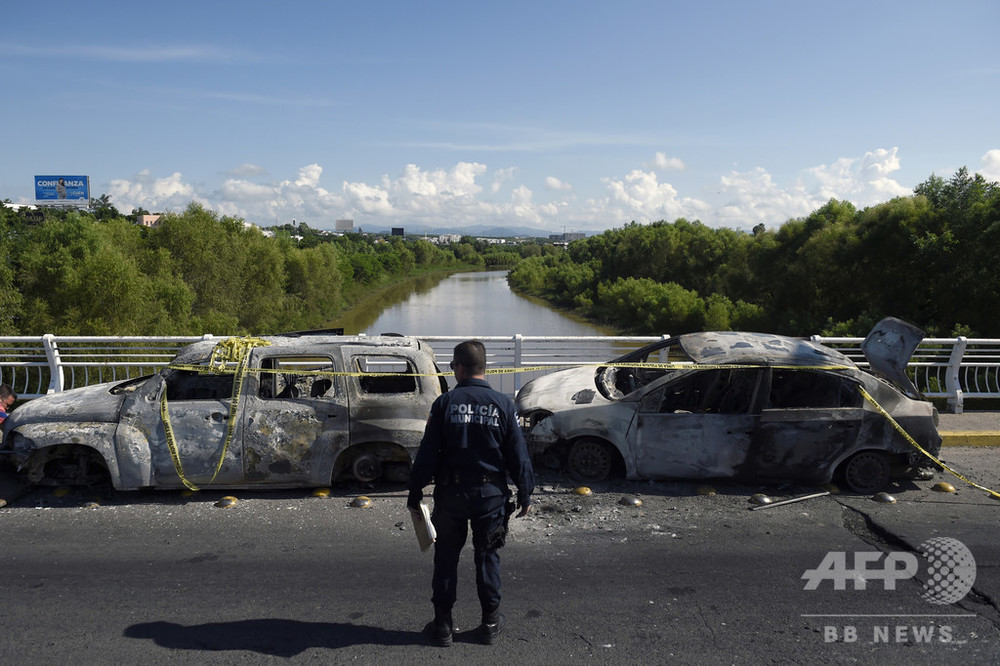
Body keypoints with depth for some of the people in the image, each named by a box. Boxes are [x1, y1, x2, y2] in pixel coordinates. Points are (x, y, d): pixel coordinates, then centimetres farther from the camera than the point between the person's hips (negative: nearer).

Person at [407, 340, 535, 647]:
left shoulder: (445, 403, -7)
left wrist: (415, 492, 3)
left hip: (450, 494, -1)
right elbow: (518, 454, -2)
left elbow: (427, 453, -6)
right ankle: (490, 622, 23)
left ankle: (443, 624, 20)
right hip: (490, 494, 1)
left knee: (446, 556, 12)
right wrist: (525, 494, 8)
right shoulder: (503, 404, -5)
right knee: (487, 556, 15)